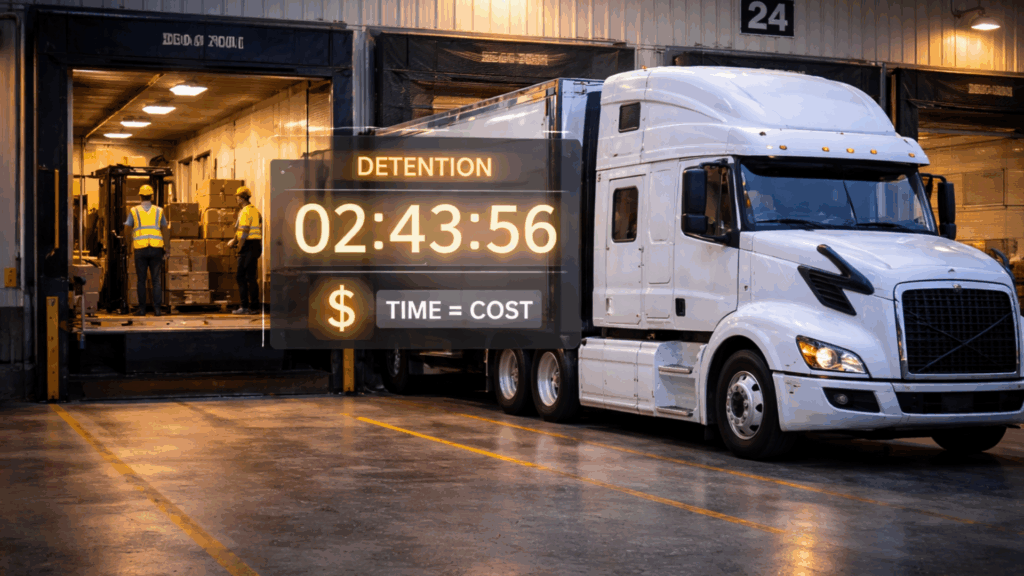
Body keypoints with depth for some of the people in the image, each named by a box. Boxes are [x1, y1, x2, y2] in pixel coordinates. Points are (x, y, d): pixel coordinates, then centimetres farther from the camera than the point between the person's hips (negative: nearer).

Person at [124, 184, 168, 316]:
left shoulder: (134, 211, 3)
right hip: (156, 248, 1)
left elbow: (127, 230, 5)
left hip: (140, 249, -1)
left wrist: (126, 239, 27)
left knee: (141, 280, 5)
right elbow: (164, 230, 10)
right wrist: (165, 249, 17)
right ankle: (157, 308, -1)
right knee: (156, 279, 3)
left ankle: (142, 308, 4)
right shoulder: (159, 211, 7)